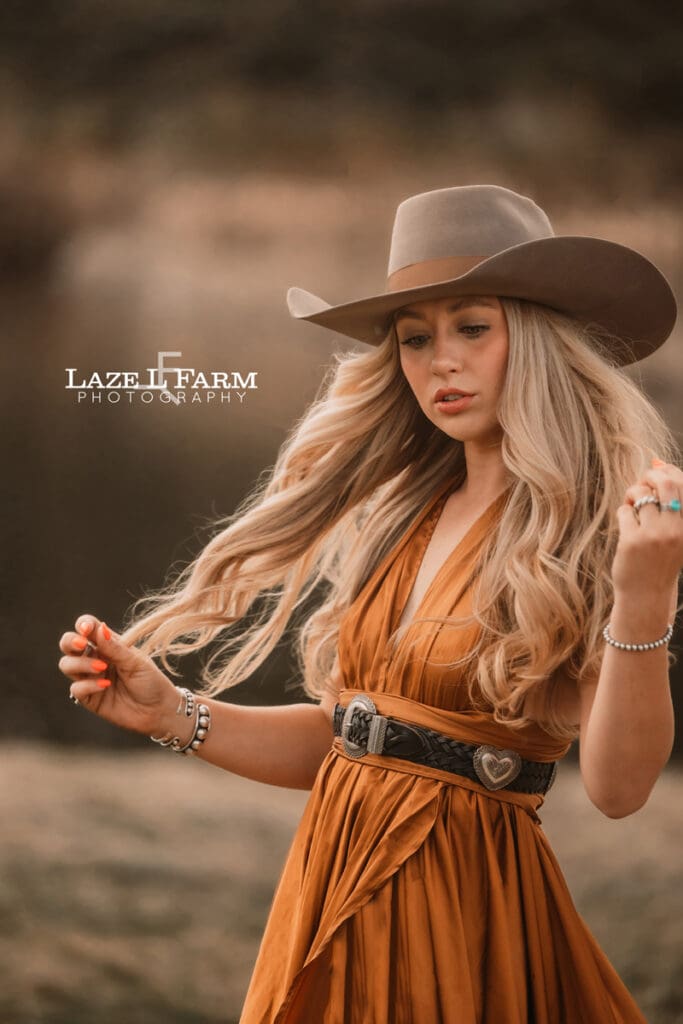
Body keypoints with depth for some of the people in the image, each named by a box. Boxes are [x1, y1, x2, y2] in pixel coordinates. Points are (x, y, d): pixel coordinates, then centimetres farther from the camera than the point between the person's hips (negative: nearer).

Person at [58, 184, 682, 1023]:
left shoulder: (602, 528, -11)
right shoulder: (404, 512, 6)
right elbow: (343, 738, 11)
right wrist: (172, 716, 0)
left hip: (468, 908, -6)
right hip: (331, 886, 6)